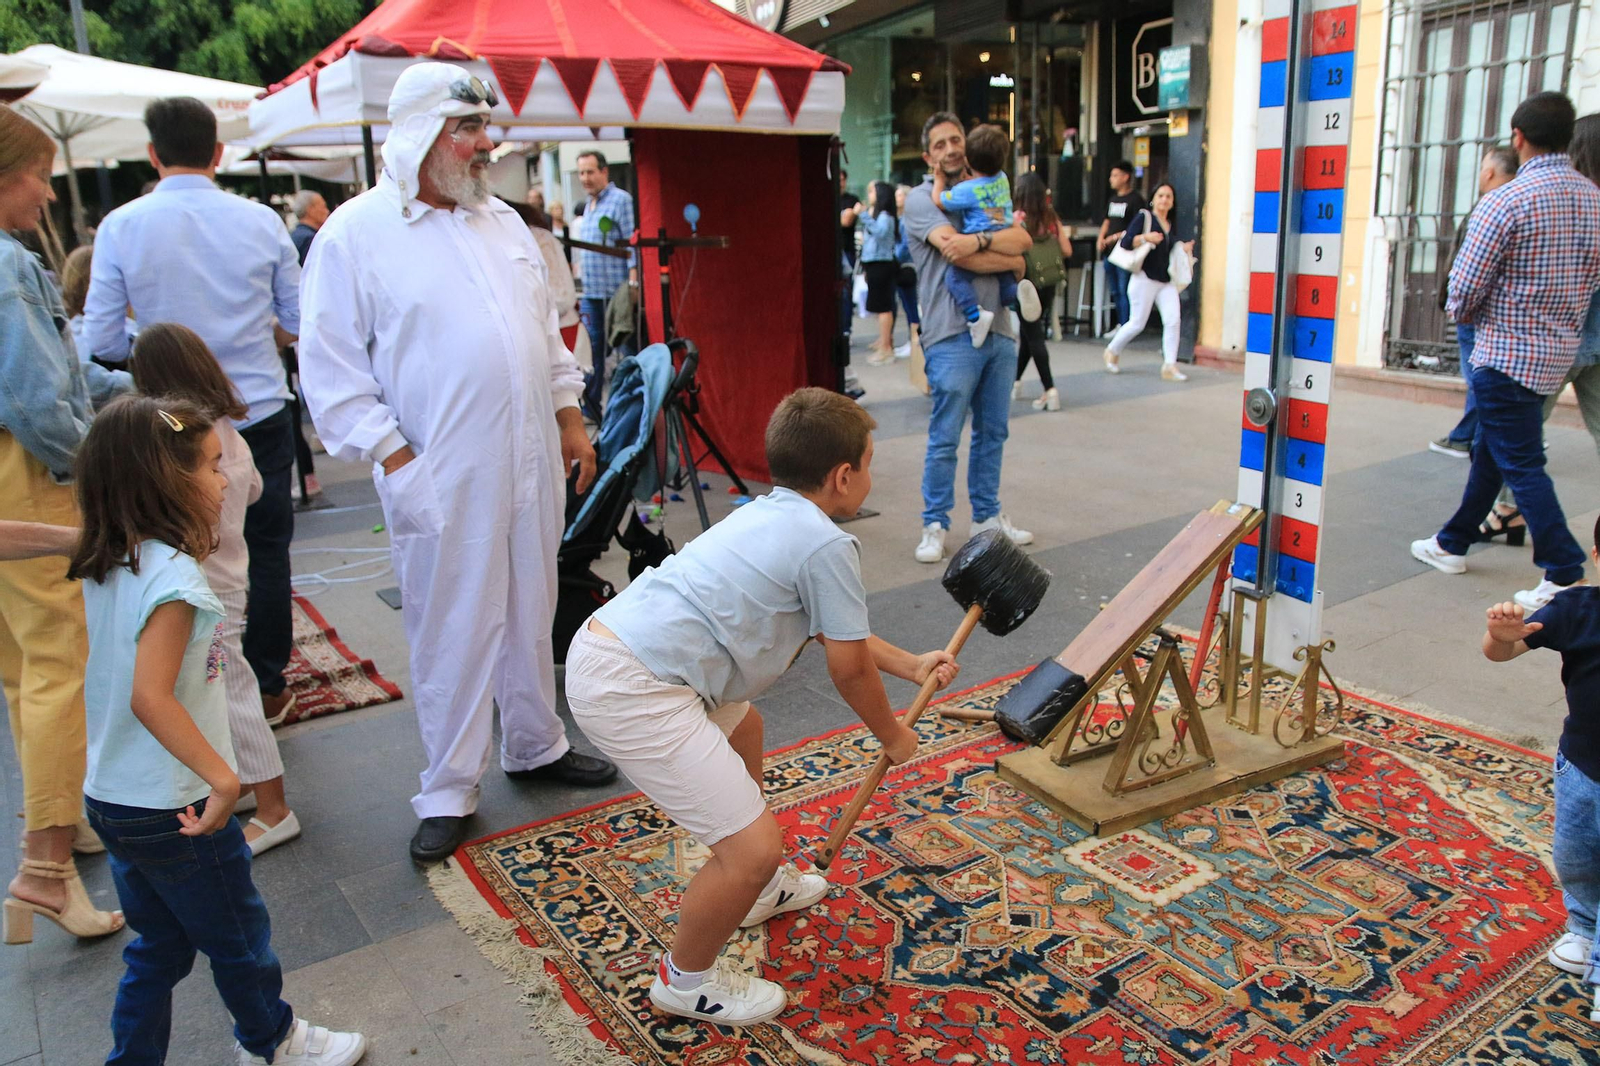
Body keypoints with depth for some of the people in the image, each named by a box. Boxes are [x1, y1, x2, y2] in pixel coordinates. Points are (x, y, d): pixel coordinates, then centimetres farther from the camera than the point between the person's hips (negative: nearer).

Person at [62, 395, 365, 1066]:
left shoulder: (105, 564, -1)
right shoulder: (172, 574, -25)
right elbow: (151, 697, -33)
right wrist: (223, 778, -31)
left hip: (110, 800, 8)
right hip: (175, 811, -8)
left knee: (160, 945, 24)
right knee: (238, 936, 17)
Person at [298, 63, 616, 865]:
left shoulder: (503, 222, 13)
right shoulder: (356, 233, -6)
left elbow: (547, 329, 19)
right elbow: (331, 367, -8)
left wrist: (570, 421, 14)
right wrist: (393, 457, -13)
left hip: (531, 462, 6)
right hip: (440, 476, -5)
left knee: (532, 614, 15)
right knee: (451, 631, 2)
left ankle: (535, 747, 34)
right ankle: (448, 793, 18)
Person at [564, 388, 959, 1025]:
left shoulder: (768, 515, 19)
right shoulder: (828, 545, -10)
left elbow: (833, 630, 31)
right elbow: (849, 670, -1)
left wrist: (910, 665, 37)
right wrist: (893, 737, 17)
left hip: (604, 645, 11)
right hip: (632, 694, -11)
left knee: (742, 730, 34)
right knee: (754, 847, -9)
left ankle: (756, 888, 51)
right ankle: (686, 981, 20)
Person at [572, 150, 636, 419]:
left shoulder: (621, 200, -7)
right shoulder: (588, 205, 18)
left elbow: (632, 243, -13)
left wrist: (633, 283, -19)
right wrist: (580, 283, 20)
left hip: (616, 290, -7)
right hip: (591, 292, 8)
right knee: (594, 349, 11)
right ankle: (592, 405, 17)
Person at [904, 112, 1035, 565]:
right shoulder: (922, 199, 1)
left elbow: (1023, 239, 0)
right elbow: (956, 251, -15)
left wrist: (980, 240, -17)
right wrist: (1011, 260, -3)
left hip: (998, 329, 6)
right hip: (952, 334, -6)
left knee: (993, 432, 13)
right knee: (945, 438, -4)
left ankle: (986, 515, 26)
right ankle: (935, 526, 7)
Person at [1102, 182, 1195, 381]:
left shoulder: (1170, 224, 16)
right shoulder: (1144, 217, -3)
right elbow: (1126, 242, -13)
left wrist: (1183, 248, 9)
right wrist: (1146, 237, -27)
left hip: (1166, 281, 6)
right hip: (1145, 278, -6)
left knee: (1172, 320, -9)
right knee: (1137, 323, -2)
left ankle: (1169, 366, -7)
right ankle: (1112, 351, 24)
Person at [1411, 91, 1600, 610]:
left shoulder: (1506, 201, -19)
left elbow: (1464, 287, -15)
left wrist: (1465, 314, 6)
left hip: (1506, 352, -8)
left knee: (1522, 464, -2)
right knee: (1489, 449, 19)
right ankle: (1452, 543, 32)